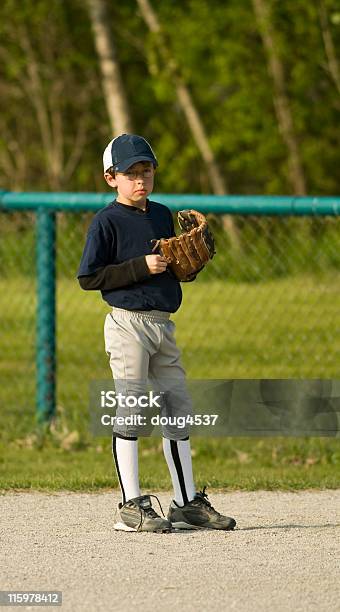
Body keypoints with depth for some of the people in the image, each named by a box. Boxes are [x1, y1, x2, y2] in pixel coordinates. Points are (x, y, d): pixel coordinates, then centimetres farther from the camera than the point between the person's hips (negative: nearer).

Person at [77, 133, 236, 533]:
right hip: (128, 324, -7)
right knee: (130, 412, -6)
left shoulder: (162, 215, 13)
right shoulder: (107, 221, -7)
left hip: (163, 325, 7)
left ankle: (187, 503, 18)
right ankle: (130, 507, -2)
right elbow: (88, 276, -11)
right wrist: (141, 267, -17)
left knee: (179, 410, 9)